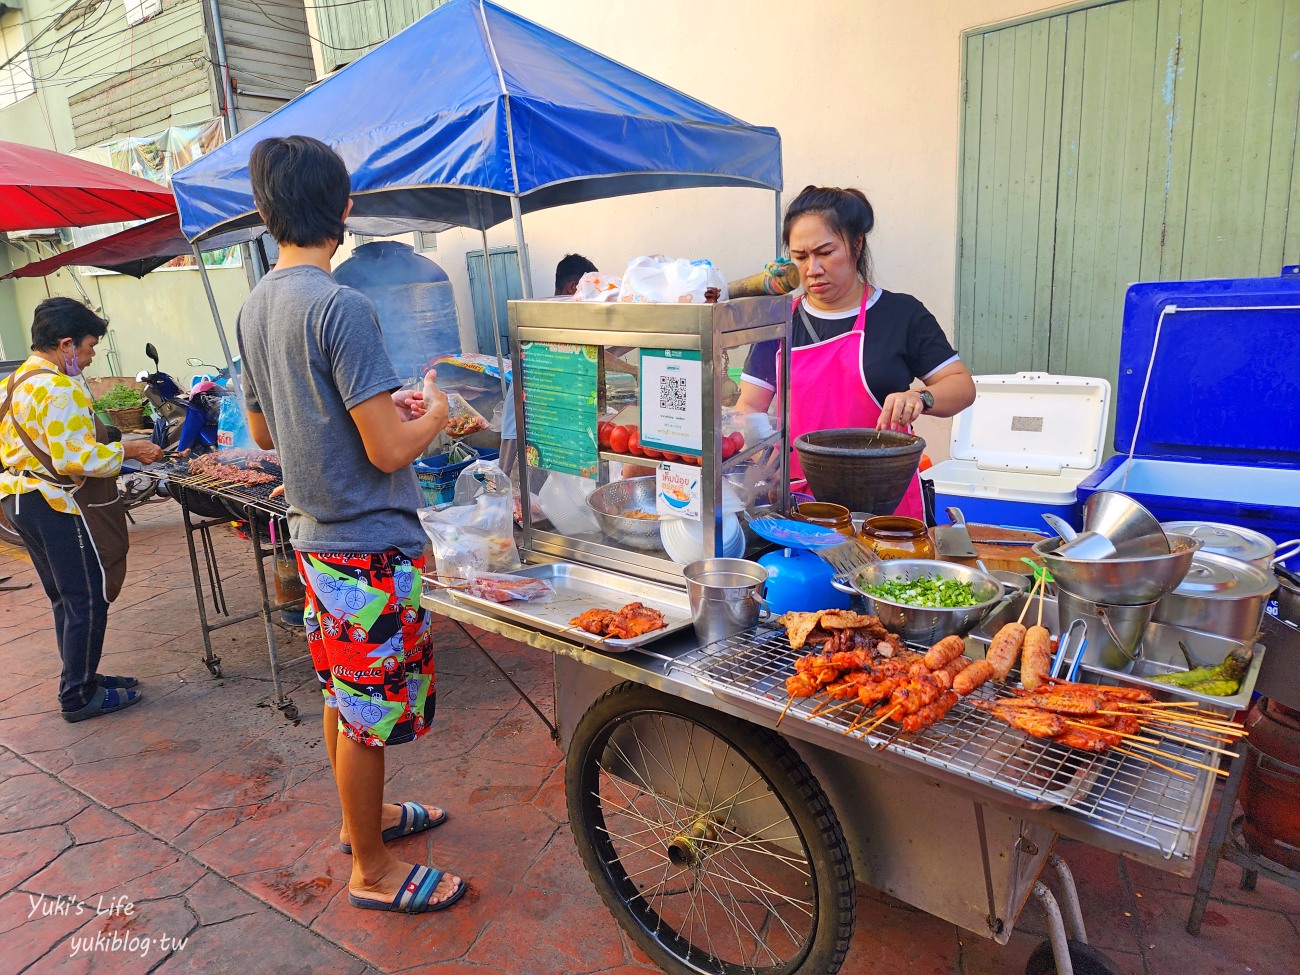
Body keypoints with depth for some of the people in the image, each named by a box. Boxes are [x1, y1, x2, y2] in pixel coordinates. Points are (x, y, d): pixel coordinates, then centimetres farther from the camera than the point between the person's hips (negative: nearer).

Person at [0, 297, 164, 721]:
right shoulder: (59, 388, -20)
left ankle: (82, 679, 30)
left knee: (66, 600, 19)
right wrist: (127, 450, -14)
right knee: (87, 602, 1)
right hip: (59, 507, -10)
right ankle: (79, 696, 10)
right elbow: (76, 458, -26)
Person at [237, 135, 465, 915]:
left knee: (344, 696, 23)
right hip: (370, 549, -9)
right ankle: (373, 872, 26)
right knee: (370, 711, 7)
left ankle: (364, 815, 43)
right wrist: (435, 414, -3)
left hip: (315, 537, 9)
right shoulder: (341, 308, -21)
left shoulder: (256, 306, 7)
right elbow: (390, 450, -24)